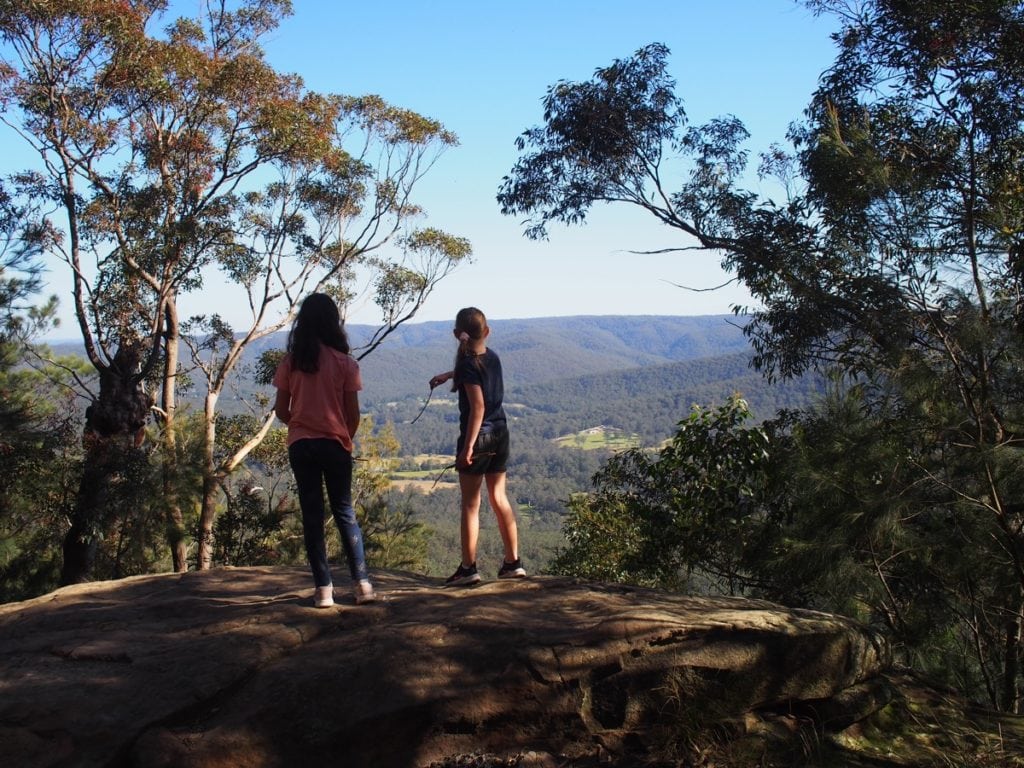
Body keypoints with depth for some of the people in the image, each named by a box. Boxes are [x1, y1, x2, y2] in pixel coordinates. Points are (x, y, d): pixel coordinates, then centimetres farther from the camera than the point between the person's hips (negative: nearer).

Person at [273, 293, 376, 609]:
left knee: (312, 516, 7)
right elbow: (353, 415, -5)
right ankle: (362, 583, 8)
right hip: (335, 444, -1)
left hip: (300, 445, 1)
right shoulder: (345, 363, -6)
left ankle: (323, 589, 8)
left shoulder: (290, 362, -2)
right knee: (345, 512, 11)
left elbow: (281, 411, 1)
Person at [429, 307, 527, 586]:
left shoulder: (468, 364, -15)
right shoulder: (492, 357, 6)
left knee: (470, 503, 1)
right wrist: (447, 375, 40)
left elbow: (478, 407, -22)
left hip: (477, 436, -7)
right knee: (499, 497, 14)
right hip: (500, 433, 7)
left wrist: (468, 447, -21)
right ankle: (513, 562, 17)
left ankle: (468, 568, 5)